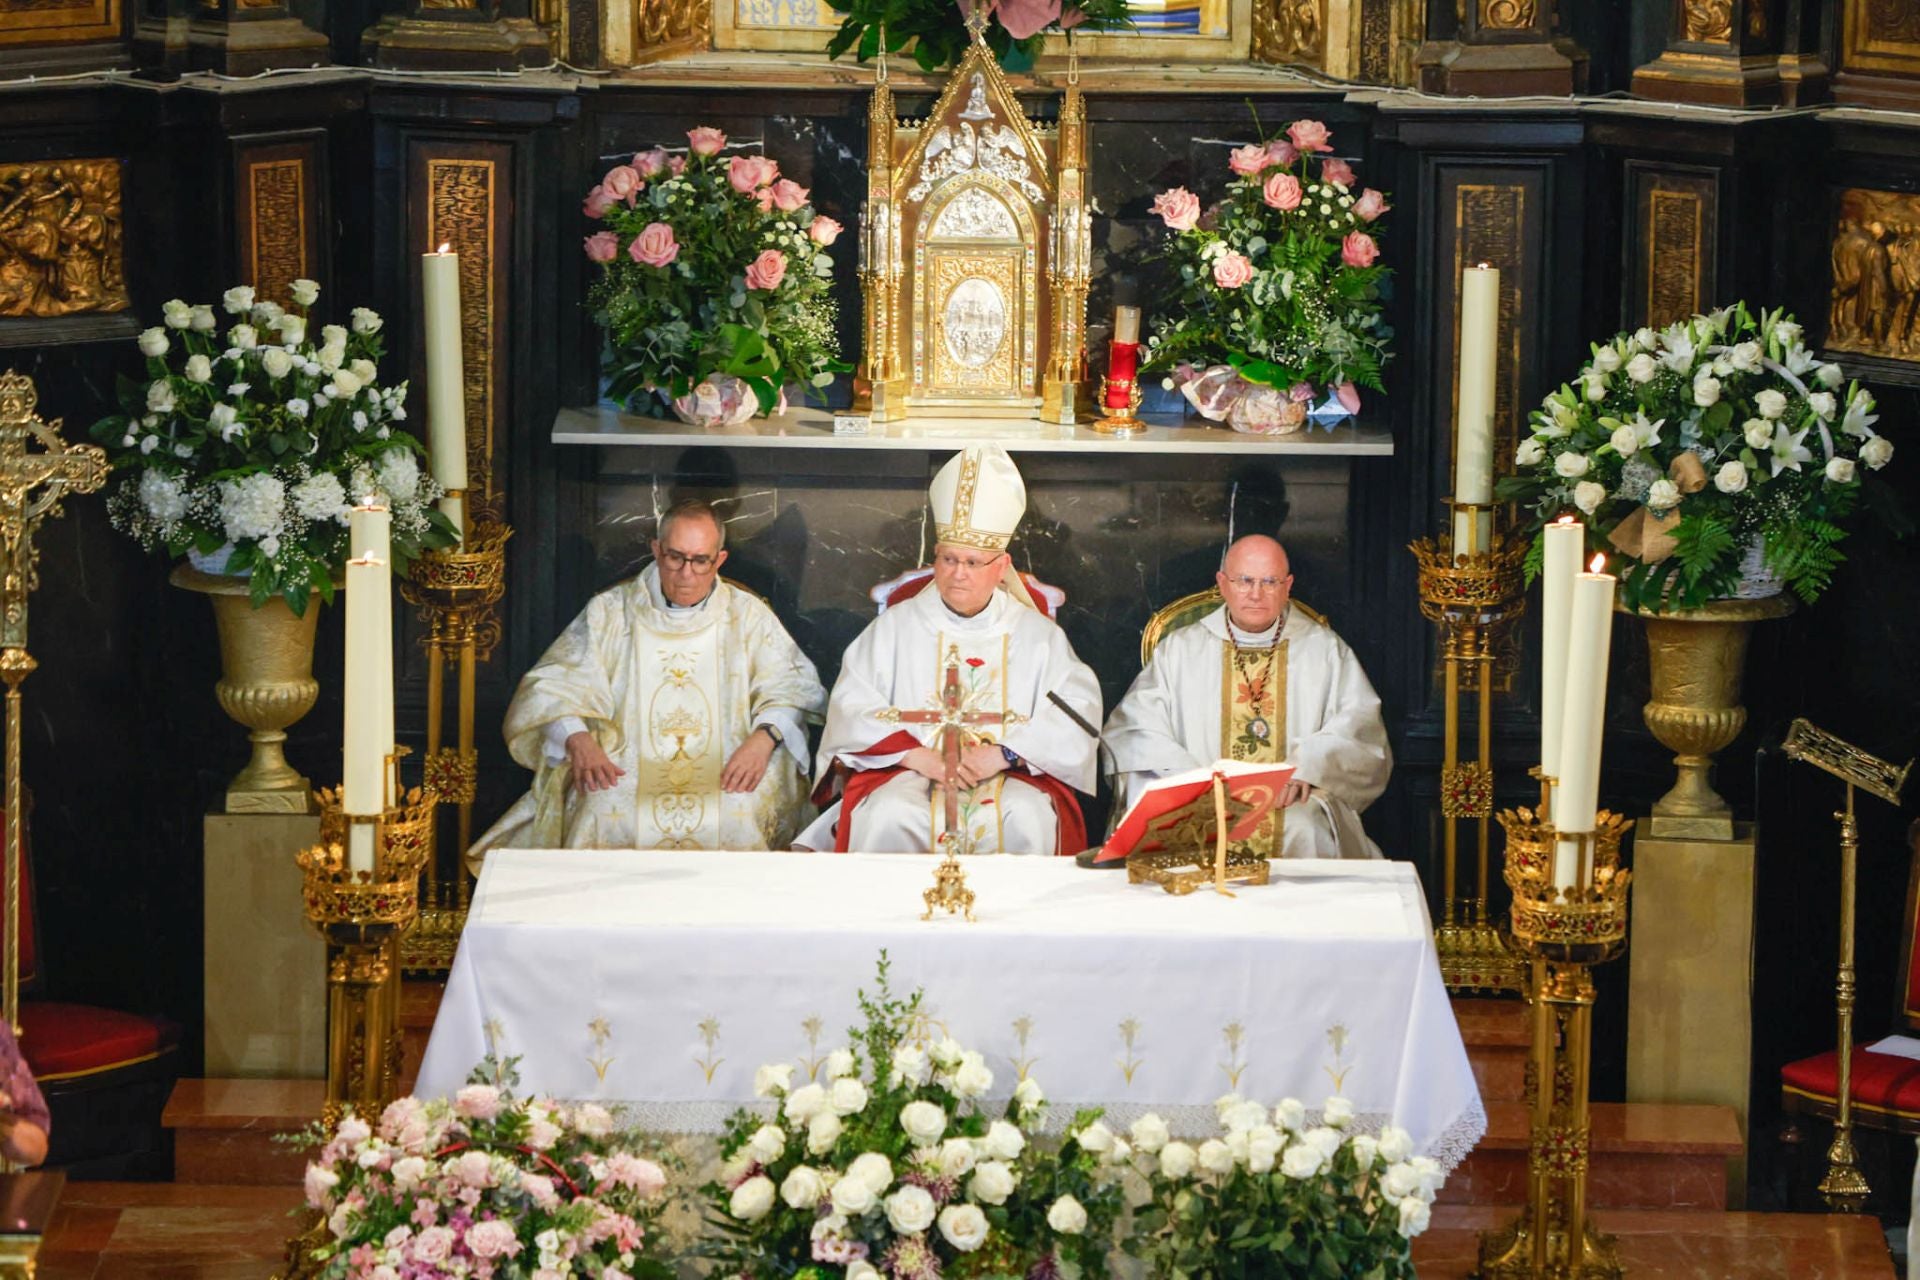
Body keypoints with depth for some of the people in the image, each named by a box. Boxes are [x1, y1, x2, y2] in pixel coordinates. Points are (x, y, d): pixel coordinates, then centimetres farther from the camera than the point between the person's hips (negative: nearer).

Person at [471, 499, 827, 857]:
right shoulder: (609, 612, 12)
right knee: (602, 822, -31)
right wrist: (576, 738, -15)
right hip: (623, 770, 0)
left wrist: (764, 736, -15)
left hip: (725, 772, 0)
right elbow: (551, 686, 6)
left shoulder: (748, 616, 13)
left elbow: (796, 686, 7)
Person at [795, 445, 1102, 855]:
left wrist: (1004, 754, -13)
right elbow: (852, 706, 4)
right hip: (907, 774, 0)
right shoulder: (897, 626, 15)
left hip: (1011, 776, 0)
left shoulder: (1038, 635, 13)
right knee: (888, 817, -33)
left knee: (1027, 820, -33)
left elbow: (1078, 713, 1)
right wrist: (916, 755, -12)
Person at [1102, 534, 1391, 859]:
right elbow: (1131, 730, 5)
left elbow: (1361, 726, 5)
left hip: (1294, 803, 0)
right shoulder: (1180, 650, 15)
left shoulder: (1324, 650, 15)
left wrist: (1308, 766, -14)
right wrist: (1187, 775, -13)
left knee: (1306, 831, -32)